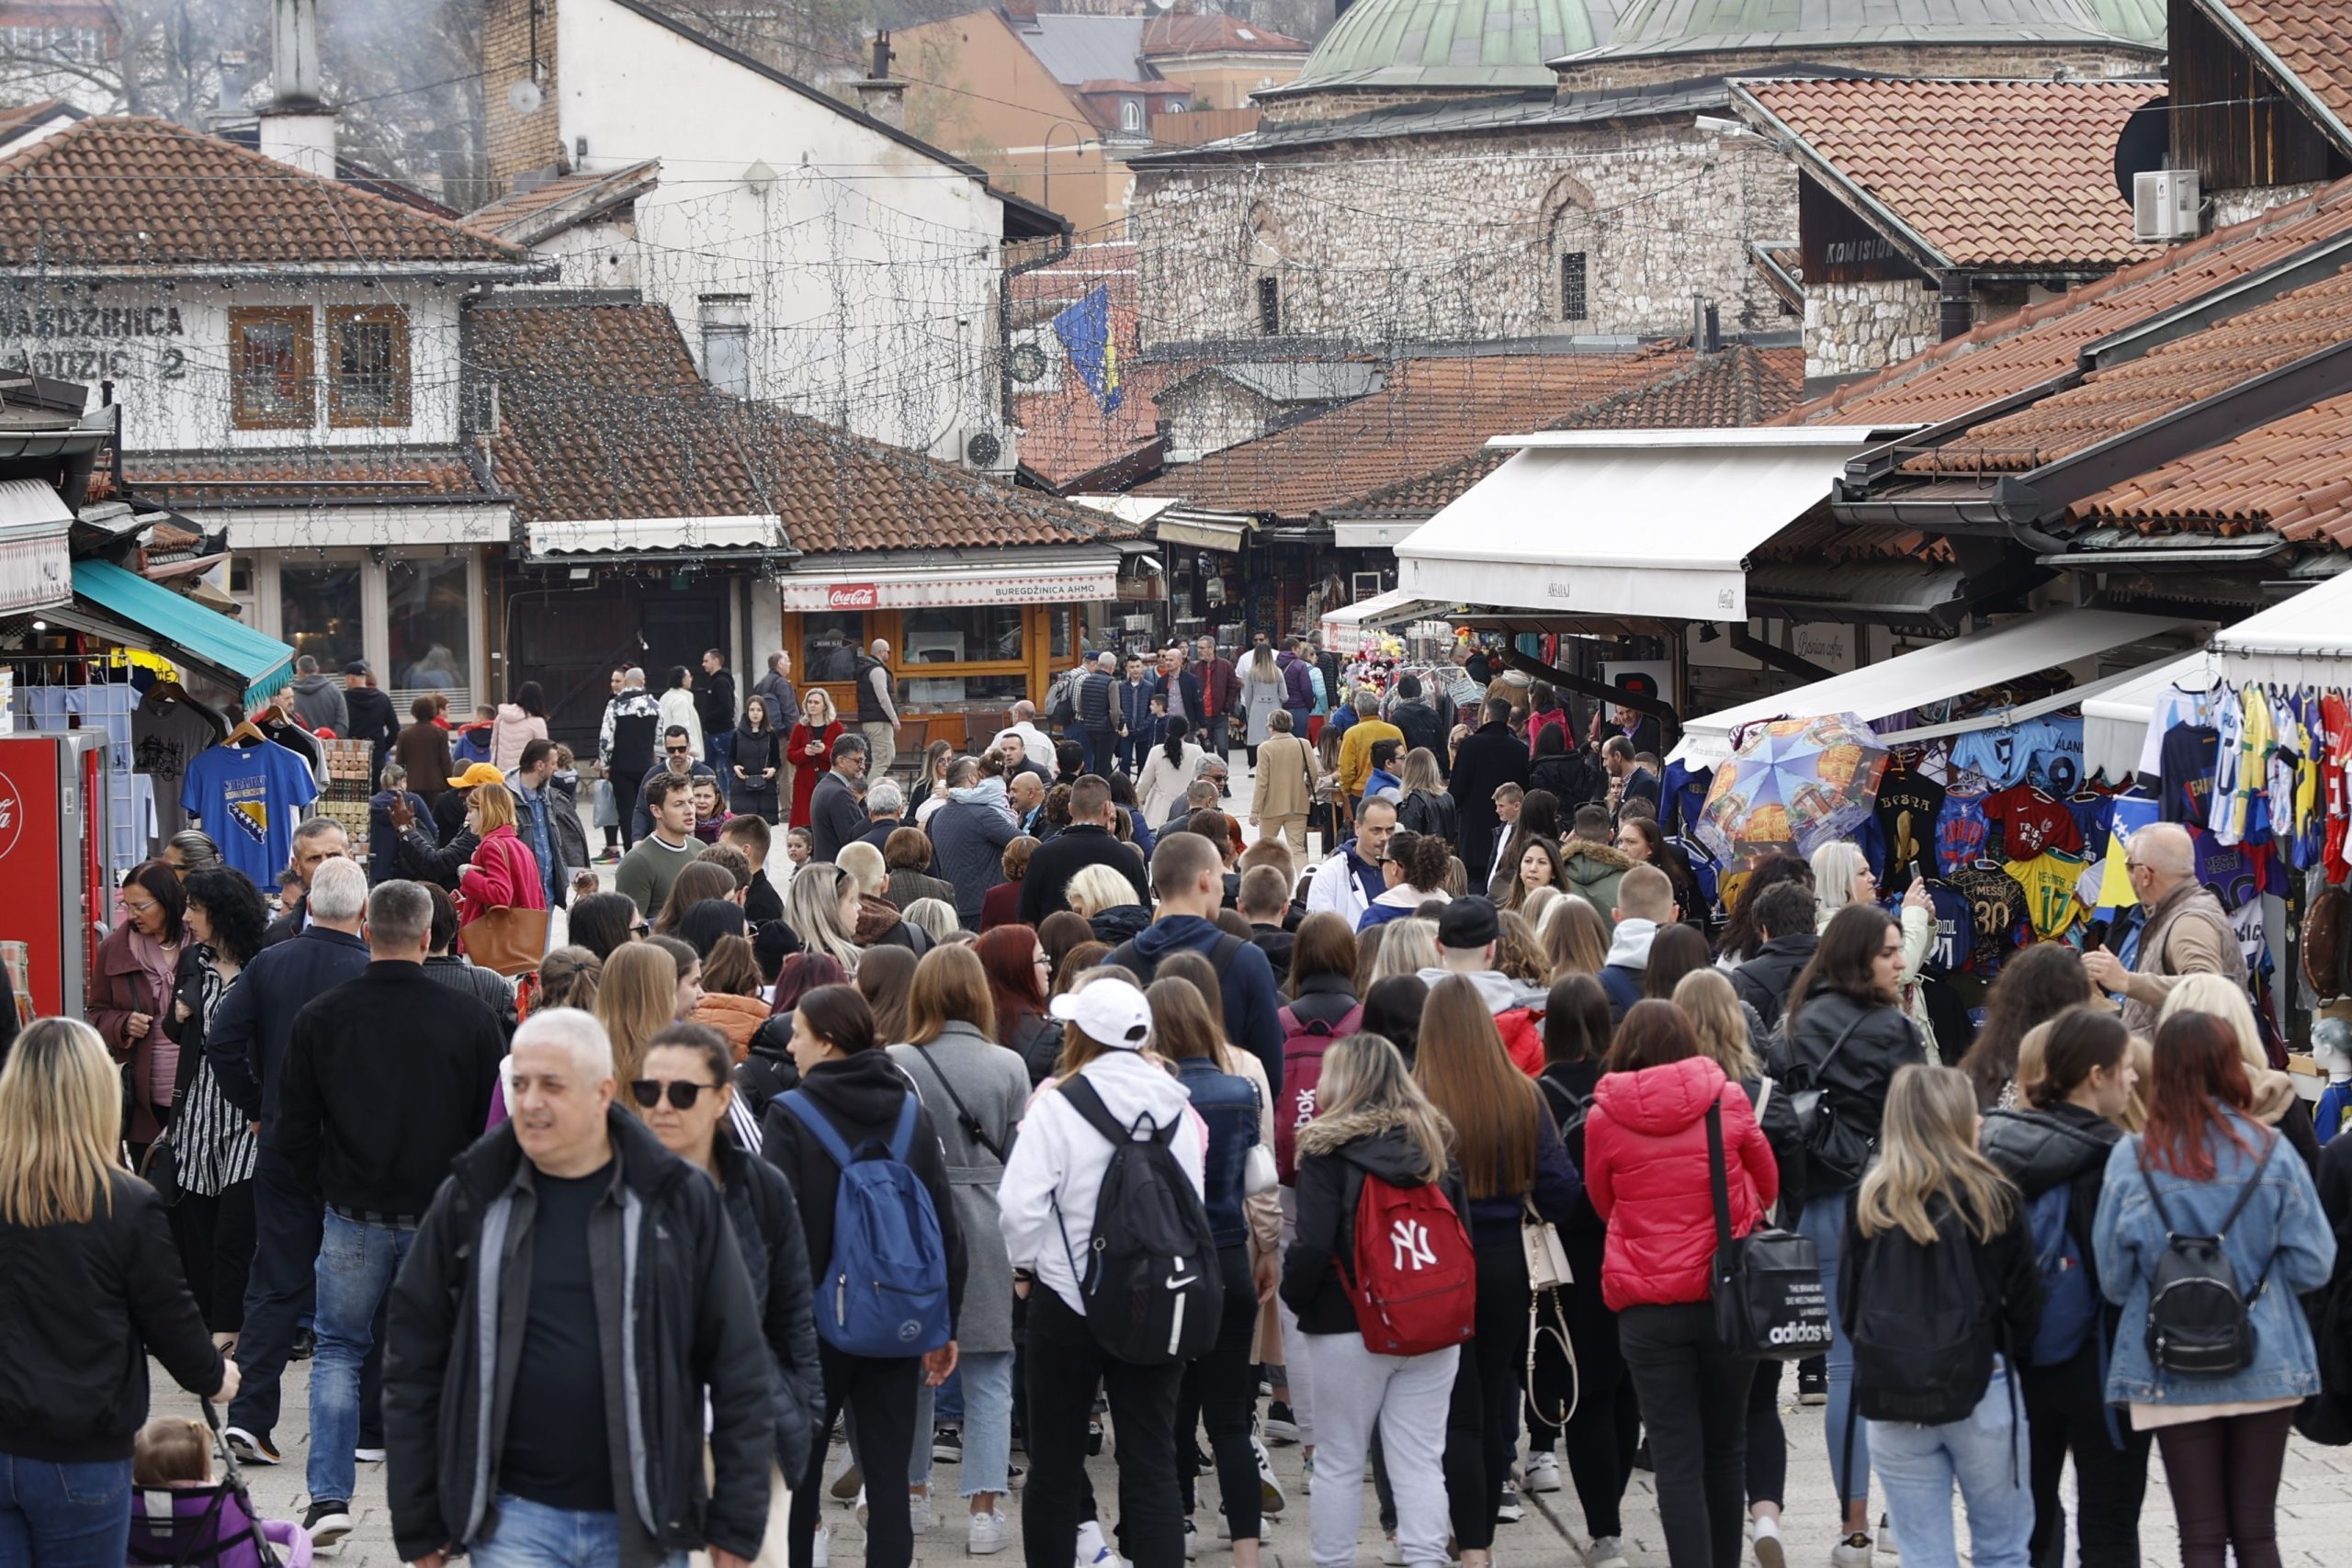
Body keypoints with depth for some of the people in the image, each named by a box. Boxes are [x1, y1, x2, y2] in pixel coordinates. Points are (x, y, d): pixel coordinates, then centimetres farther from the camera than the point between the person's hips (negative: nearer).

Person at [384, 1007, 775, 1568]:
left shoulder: (679, 1201, 0)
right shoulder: (469, 1201, 3)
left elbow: (739, 1370, 2)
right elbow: (413, 1366, 8)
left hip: (642, 1522, 0)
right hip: (515, 1519, 0)